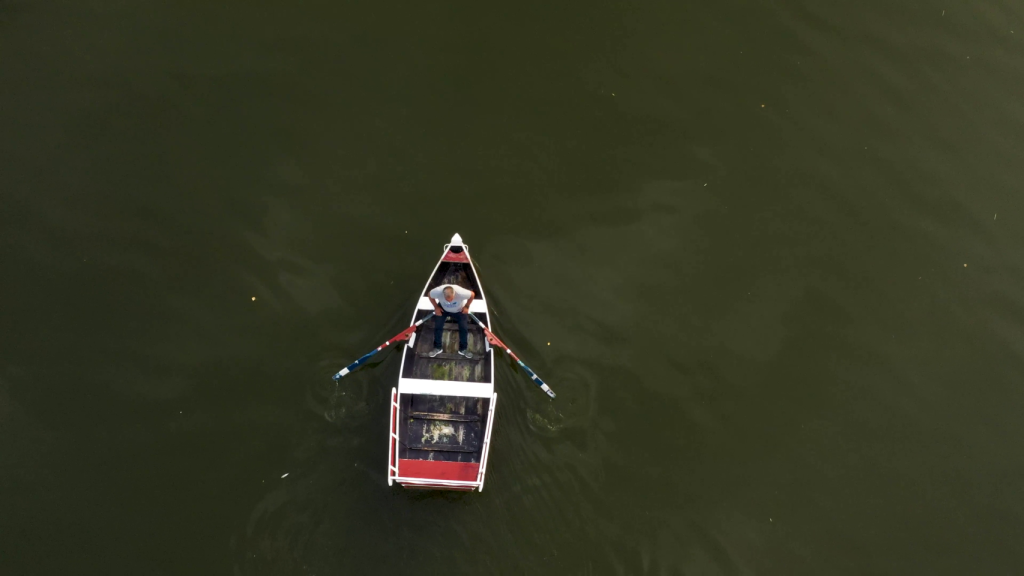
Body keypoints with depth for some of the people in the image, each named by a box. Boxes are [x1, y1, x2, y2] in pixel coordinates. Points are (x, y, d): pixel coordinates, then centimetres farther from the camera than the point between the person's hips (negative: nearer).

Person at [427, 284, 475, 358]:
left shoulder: (461, 293, -45)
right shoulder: (438, 292, -41)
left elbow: (472, 294, -23)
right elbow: (429, 295, -16)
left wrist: (466, 306, -15)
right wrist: (436, 307, -14)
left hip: (459, 310, -1)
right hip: (443, 309, 1)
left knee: (463, 328, -1)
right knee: (438, 327, 1)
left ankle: (463, 349, 18)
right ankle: (437, 348, 22)